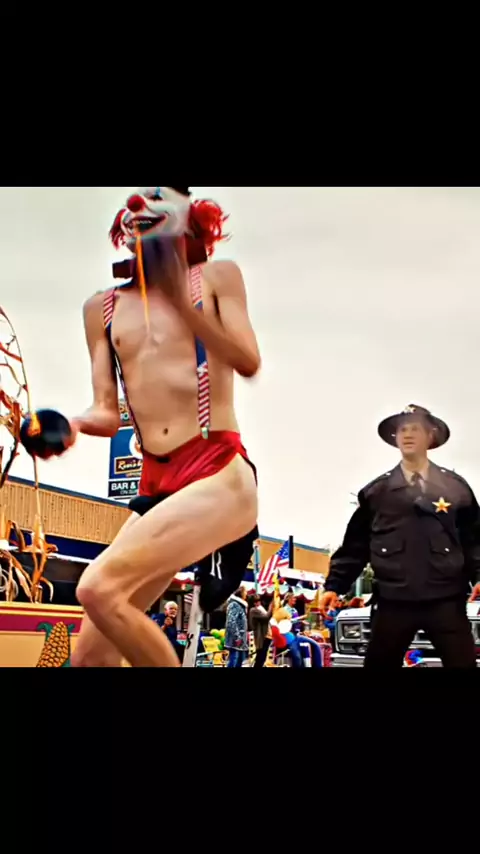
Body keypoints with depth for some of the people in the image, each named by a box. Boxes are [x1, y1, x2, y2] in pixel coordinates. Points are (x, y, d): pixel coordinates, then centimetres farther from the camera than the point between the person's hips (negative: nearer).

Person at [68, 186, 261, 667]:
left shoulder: (215, 278, 7)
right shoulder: (102, 309, 16)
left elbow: (248, 363, -8)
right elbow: (108, 415, 12)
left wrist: (181, 300, -18)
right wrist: (71, 424, -10)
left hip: (219, 476, -5)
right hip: (156, 487, 5)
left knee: (99, 587, -24)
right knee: (89, 655, 0)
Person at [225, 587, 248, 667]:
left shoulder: (241, 605, 19)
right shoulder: (234, 604, -12)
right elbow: (231, 622, -20)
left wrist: (245, 637, 18)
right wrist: (237, 637, -22)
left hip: (241, 640, 10)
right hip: (235, 640, -10)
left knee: (240, 662, 10)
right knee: (233, 663, -11)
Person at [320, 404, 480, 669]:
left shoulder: (455, 486, 10)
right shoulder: (376, 491, 9)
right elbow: (355, 544, 8)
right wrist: (334, 586, 1)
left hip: (446, 599, 0)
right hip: (393, 600, 0)